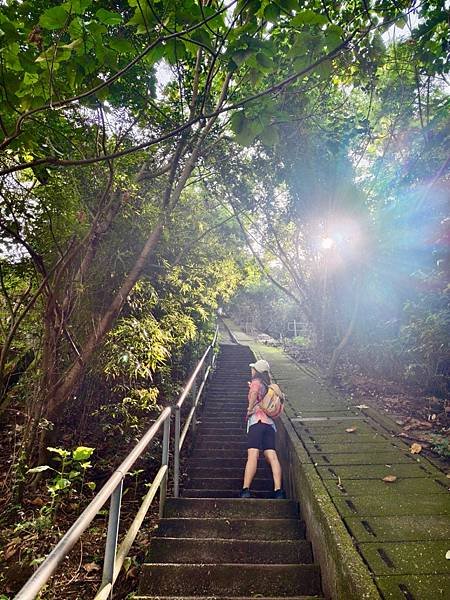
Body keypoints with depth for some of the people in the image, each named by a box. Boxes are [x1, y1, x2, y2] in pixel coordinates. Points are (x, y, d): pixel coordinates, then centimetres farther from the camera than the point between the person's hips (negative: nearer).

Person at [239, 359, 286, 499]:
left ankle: (246, 490, -22)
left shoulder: (256, 382, 3)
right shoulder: (270, 386, 23)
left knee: (252, 455, -16)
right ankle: (278, 490, -14)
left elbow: (254, 392, -19)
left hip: (257, 420, -7)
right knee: (272, 456, -4)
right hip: (269, 423, 7)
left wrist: (250, 408, -9)